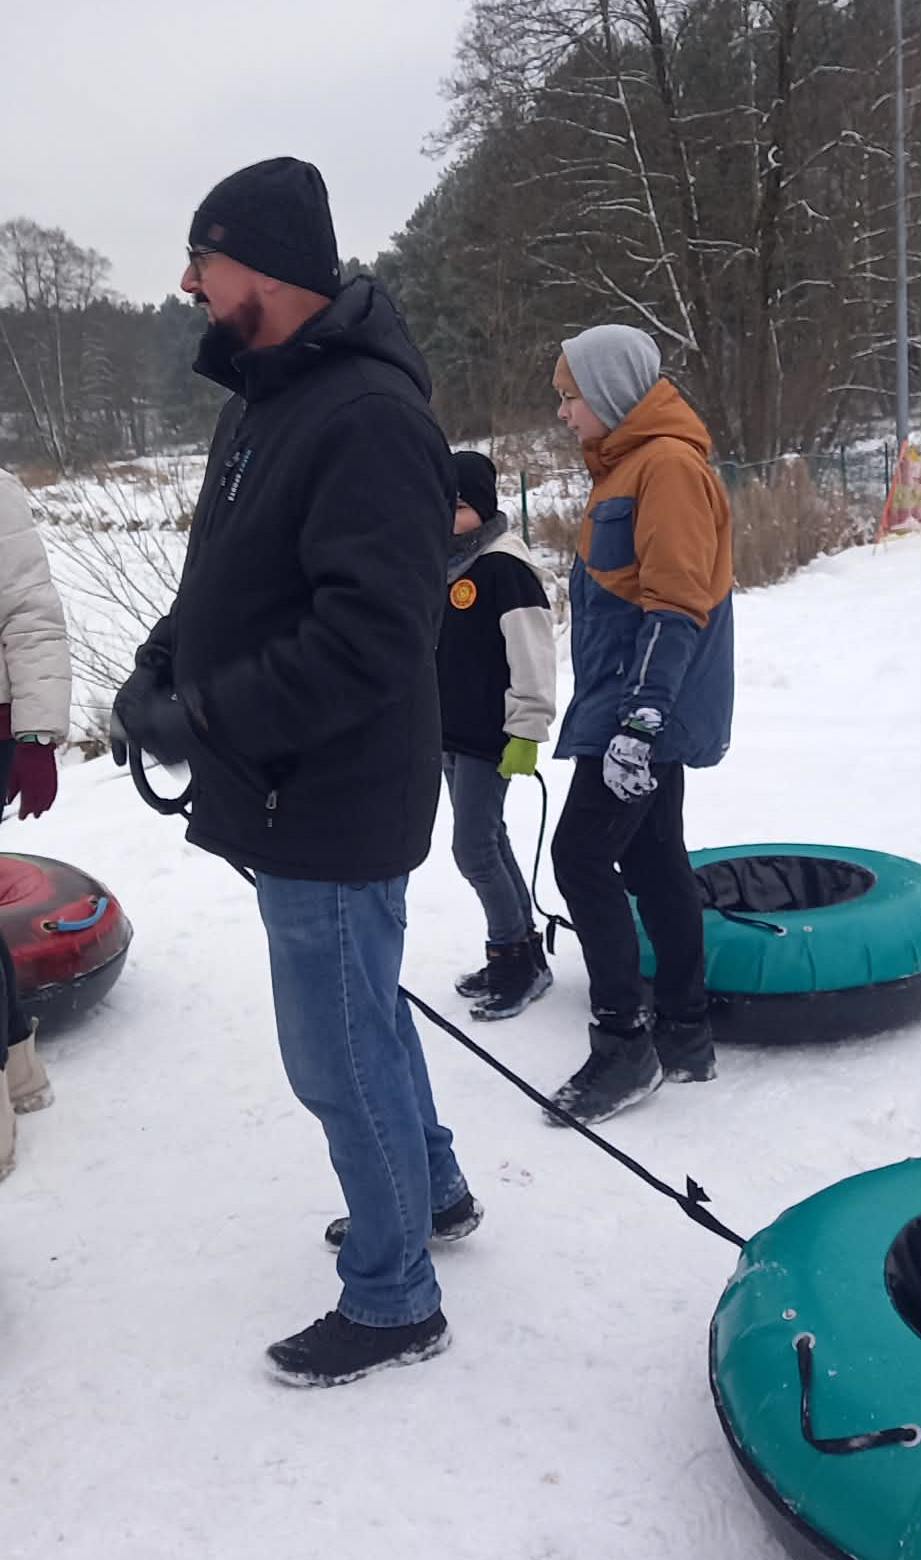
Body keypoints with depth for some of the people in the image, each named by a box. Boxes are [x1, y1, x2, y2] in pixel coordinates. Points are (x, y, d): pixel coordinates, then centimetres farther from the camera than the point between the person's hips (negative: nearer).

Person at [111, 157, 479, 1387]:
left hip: (332, 811, -10)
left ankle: (392, 1301, 26)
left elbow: (369, 637, -29)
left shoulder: (369, 416, -22)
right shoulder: (264, 398, 10)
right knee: (361, 1010, 24)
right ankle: (430, 1189, 47)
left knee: (339, 1055, 4)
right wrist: (161, 668, 1)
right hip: (289, 795, 10)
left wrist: (206, 716, -22)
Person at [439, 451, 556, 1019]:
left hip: (490, 737, -9)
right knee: (490, 844, 14)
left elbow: (531, 655, -19)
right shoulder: (443, 562, 12)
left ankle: (516, 957, 10)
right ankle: (521, 955, 25)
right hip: (448, 732, 9)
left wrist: (525, 732, -20)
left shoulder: (505, 565, -14)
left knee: (474, 850, -6)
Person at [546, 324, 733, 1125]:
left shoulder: (668, 464, -14)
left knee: (582, 854, -9)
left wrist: (643, 715, -28)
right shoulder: (627, 465, 18)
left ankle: (623, 1042, 1)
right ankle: (684, 1033, 21)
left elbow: (676, 604, -23)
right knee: (653, 859, 12)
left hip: (650, 707, -10)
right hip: (636, 704, 10)